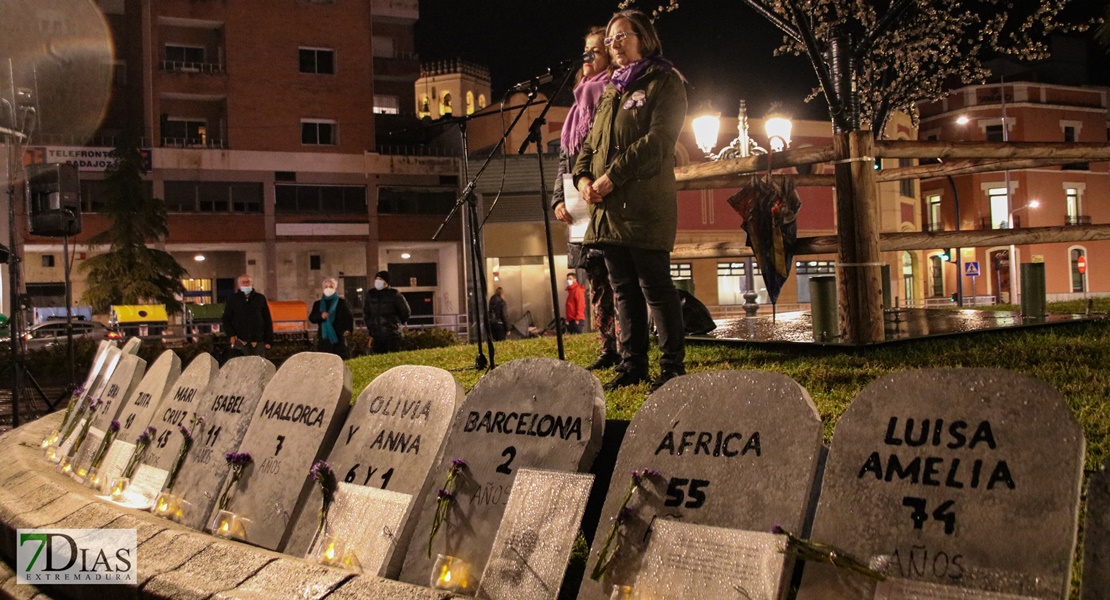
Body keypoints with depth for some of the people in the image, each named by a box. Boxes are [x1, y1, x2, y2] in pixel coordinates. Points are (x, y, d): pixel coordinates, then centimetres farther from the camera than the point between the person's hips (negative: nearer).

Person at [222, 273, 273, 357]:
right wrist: (231, 335, -5)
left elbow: (268, 321, 11)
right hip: (240, 343, -1)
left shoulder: (260, 298, 11)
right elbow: (226, 319, 11)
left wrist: (268, 340, 4)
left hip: (258, 342, 1)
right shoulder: (233, 300, 10)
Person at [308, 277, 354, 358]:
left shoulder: (342, 303, 7)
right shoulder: (318, 304, 14)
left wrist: (348, 329, -16)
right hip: (323, 338, 2)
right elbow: (311, 318, 7)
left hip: (338, 339, -2)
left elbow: (349, 317, 0)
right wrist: (320, 316, -14)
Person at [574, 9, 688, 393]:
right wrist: (583, 177, 0)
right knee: (624, 290, 9)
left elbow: (658, 141, -12)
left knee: (655, 287, -5)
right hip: (607, 207, 7)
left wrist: (611, 177, -17)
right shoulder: (611, 91, 23)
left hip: (644, 206, -7)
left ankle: (673, 366, 2)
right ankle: (633, 364, 15)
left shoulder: (665, 82, 1)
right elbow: (589, 142, 21)